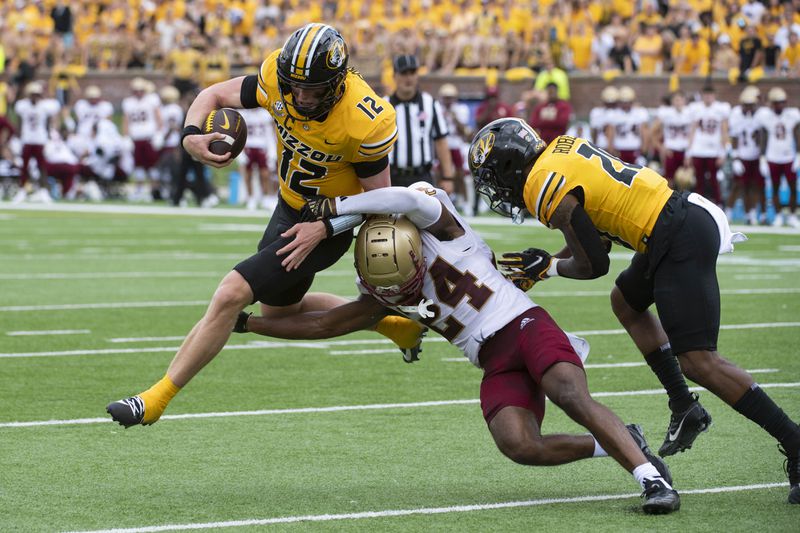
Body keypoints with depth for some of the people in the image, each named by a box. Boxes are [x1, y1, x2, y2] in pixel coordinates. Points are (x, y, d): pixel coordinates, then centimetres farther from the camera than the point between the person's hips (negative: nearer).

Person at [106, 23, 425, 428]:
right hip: (291, 207, 7)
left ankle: (157, 399, -9)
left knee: (232, 294, -17)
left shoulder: (363, 122, -31)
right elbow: (215, 95, -5)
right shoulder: (277, 78, -19)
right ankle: (390, 323, 39)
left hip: (329, 226, -7)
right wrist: (191, 136, -26)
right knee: (279, 312, 25)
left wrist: (323, 229, -29)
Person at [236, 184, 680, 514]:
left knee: (574, 399, -31)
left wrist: (335, 207, -20)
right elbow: (326, 324, 18)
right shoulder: (384, 293, 10)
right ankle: (619, 445, -5)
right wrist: (247, 324, 19)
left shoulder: (438, 228, -8)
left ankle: (652, 476, -28)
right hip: (496, 367, 5)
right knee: (518, 446, -22)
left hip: (526, 328, -5)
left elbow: (412, 200, -30)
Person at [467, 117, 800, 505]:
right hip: (686, 212, 10)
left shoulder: (545, 188, -12)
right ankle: (685, 409, 26)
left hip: (680, 242, -10)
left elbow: (593, 264, -6)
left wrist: (549, 267, 12)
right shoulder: (561, 150, 16)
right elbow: (597, 236, 22)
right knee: (626, 302, 30)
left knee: (698, 362, -11)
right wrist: (538, 270, 19)